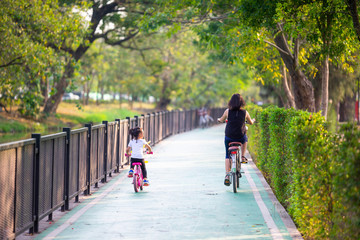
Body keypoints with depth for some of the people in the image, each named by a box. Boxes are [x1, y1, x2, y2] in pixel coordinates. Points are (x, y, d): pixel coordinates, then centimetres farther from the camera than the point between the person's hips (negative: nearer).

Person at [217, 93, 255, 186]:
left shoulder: (228, 111, -7)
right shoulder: (245, 112, -5)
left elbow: (221, 120, 12)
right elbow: (251, 123, 13)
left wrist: (219, 119, 37)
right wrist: (253, 120, 38)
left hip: (229, 137, 0)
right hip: (241, 137, 0)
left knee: (227, 156, 13)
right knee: (245, 139, 37)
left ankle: (227, 176, 1)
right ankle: (243, 157, 29)